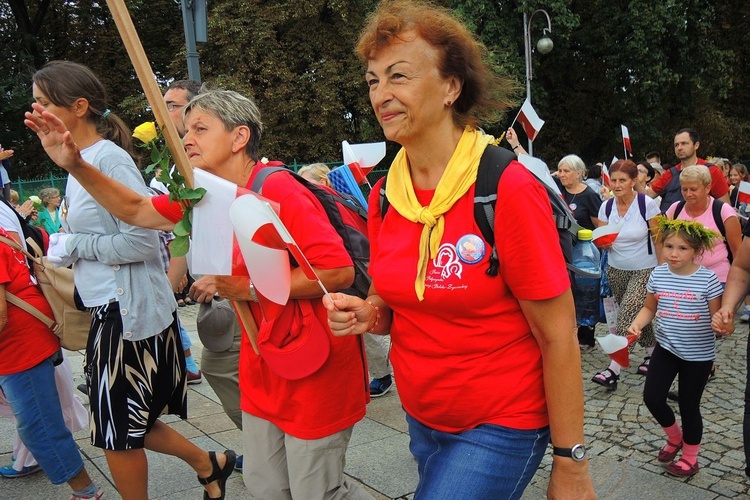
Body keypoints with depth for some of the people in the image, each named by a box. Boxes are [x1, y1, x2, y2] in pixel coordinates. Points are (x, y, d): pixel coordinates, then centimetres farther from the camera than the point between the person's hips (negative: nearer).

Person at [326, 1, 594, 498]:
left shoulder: (509, 188, -21)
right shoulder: (384, 195, -3)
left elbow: (559, 337, -16)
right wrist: (366, 314, -12)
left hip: (499, 425, -5)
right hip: (421, 417, 6)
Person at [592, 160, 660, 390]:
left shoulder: (647, 204, -13)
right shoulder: (606, 207, -2)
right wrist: (604, 243, -20)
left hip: (644, 270, -4)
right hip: (616, 269, 5)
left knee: (627, 315, -13)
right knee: (638, 314, 14)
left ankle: (614, 370, -12)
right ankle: (651, 352, 35)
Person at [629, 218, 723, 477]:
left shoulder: (707, 279, -15)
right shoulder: (658, 275, -5)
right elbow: (649, 308, 7)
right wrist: (637, 324, -11)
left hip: (698, 354, -3)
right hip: (666, 348, 4)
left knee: (689, 406, 9)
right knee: (652, 397, 0)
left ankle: (690, 459, 32)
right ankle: (675, 437, 32)